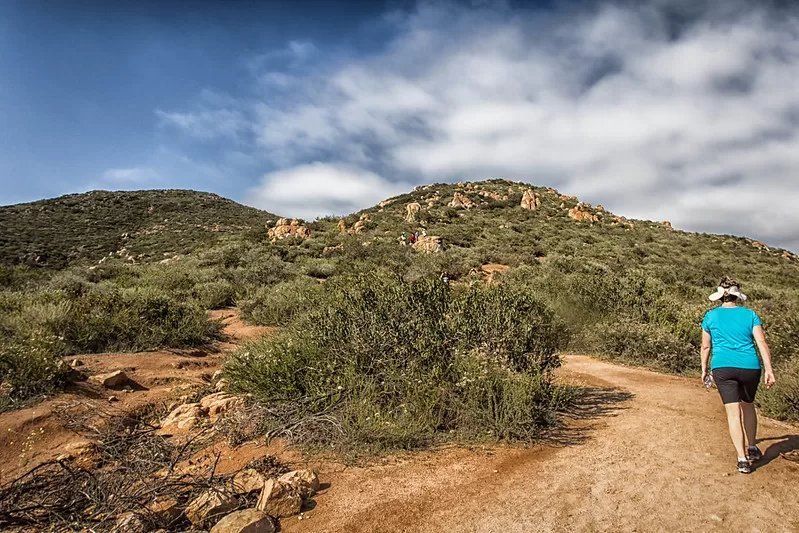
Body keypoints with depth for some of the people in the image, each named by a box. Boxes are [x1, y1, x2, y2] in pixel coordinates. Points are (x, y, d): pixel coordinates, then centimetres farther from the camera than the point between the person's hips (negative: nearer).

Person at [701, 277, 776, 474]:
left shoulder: (711, 316, 6)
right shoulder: (750, 315, 7)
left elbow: (706, 346, 9)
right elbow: (762, 343, -3)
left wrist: (704, 369, 18)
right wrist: (769, 370, -5)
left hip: (722, 368, -2)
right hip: (750, 368, 2)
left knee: (734, 413, -2)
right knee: (748, 406, 23)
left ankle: (742, 459, -6)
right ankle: (752, 448, 34)